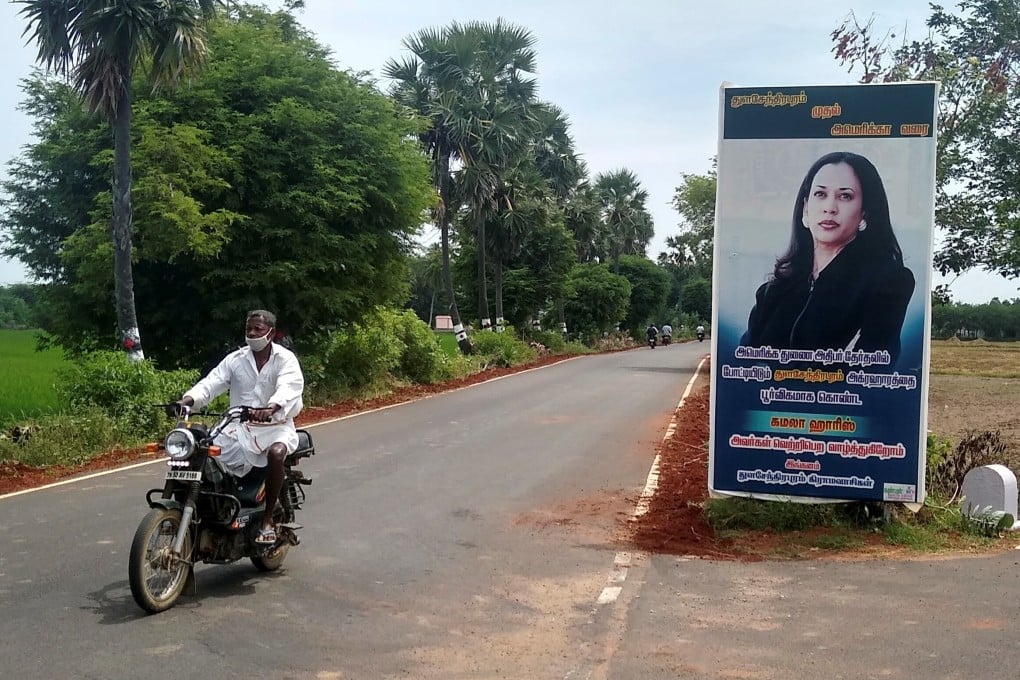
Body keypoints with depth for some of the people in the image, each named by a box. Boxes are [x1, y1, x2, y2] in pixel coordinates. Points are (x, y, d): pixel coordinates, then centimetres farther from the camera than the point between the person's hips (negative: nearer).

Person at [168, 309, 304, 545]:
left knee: (276, 453, -35)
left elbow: (289, 387, -23)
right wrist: (187, 399, -26)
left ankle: (268, 519, -20)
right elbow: (211, 382, -5)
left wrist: (270, 408, -45)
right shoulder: (235, 359, 9)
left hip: (275, 426, -4)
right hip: (239, 426, 4)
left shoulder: (285, 359, -3)